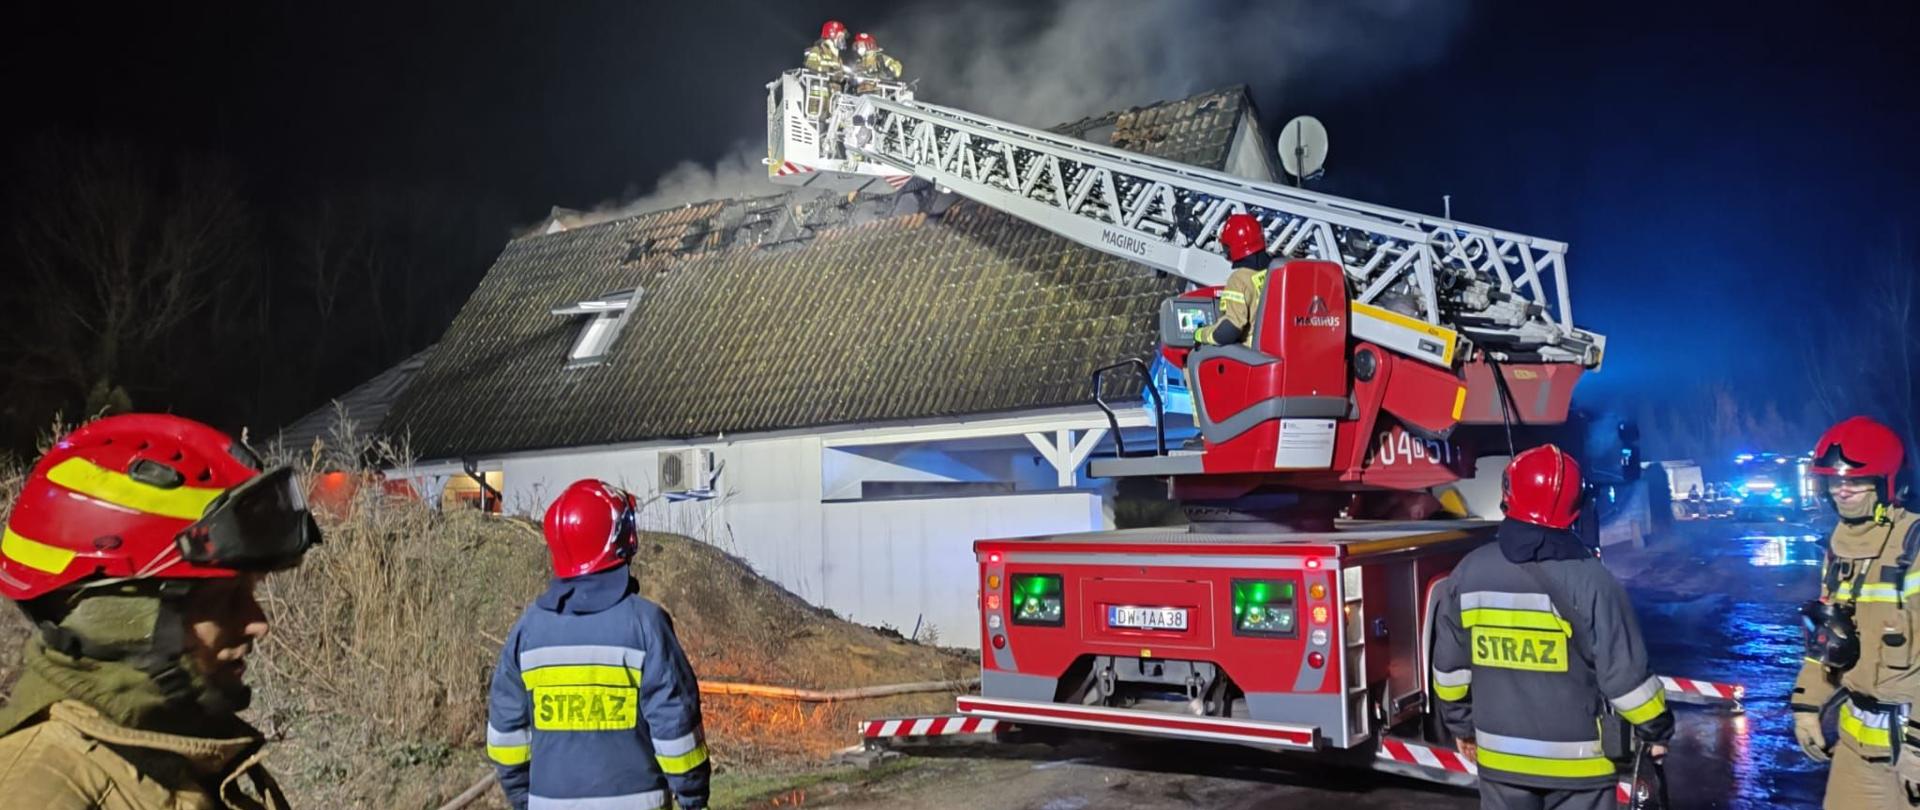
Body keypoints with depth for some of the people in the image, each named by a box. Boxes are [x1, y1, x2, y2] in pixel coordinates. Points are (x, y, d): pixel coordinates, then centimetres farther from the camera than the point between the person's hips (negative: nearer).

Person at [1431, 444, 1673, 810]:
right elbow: (1625, 673, -13)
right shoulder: (1589, 580, -17)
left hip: (1499, 753, 3)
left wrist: (1462, 725, 17)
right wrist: (1656, 731, 4)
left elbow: (1450, 665, 3)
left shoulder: (1469, 572, -5)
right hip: (1576, 758, -3)